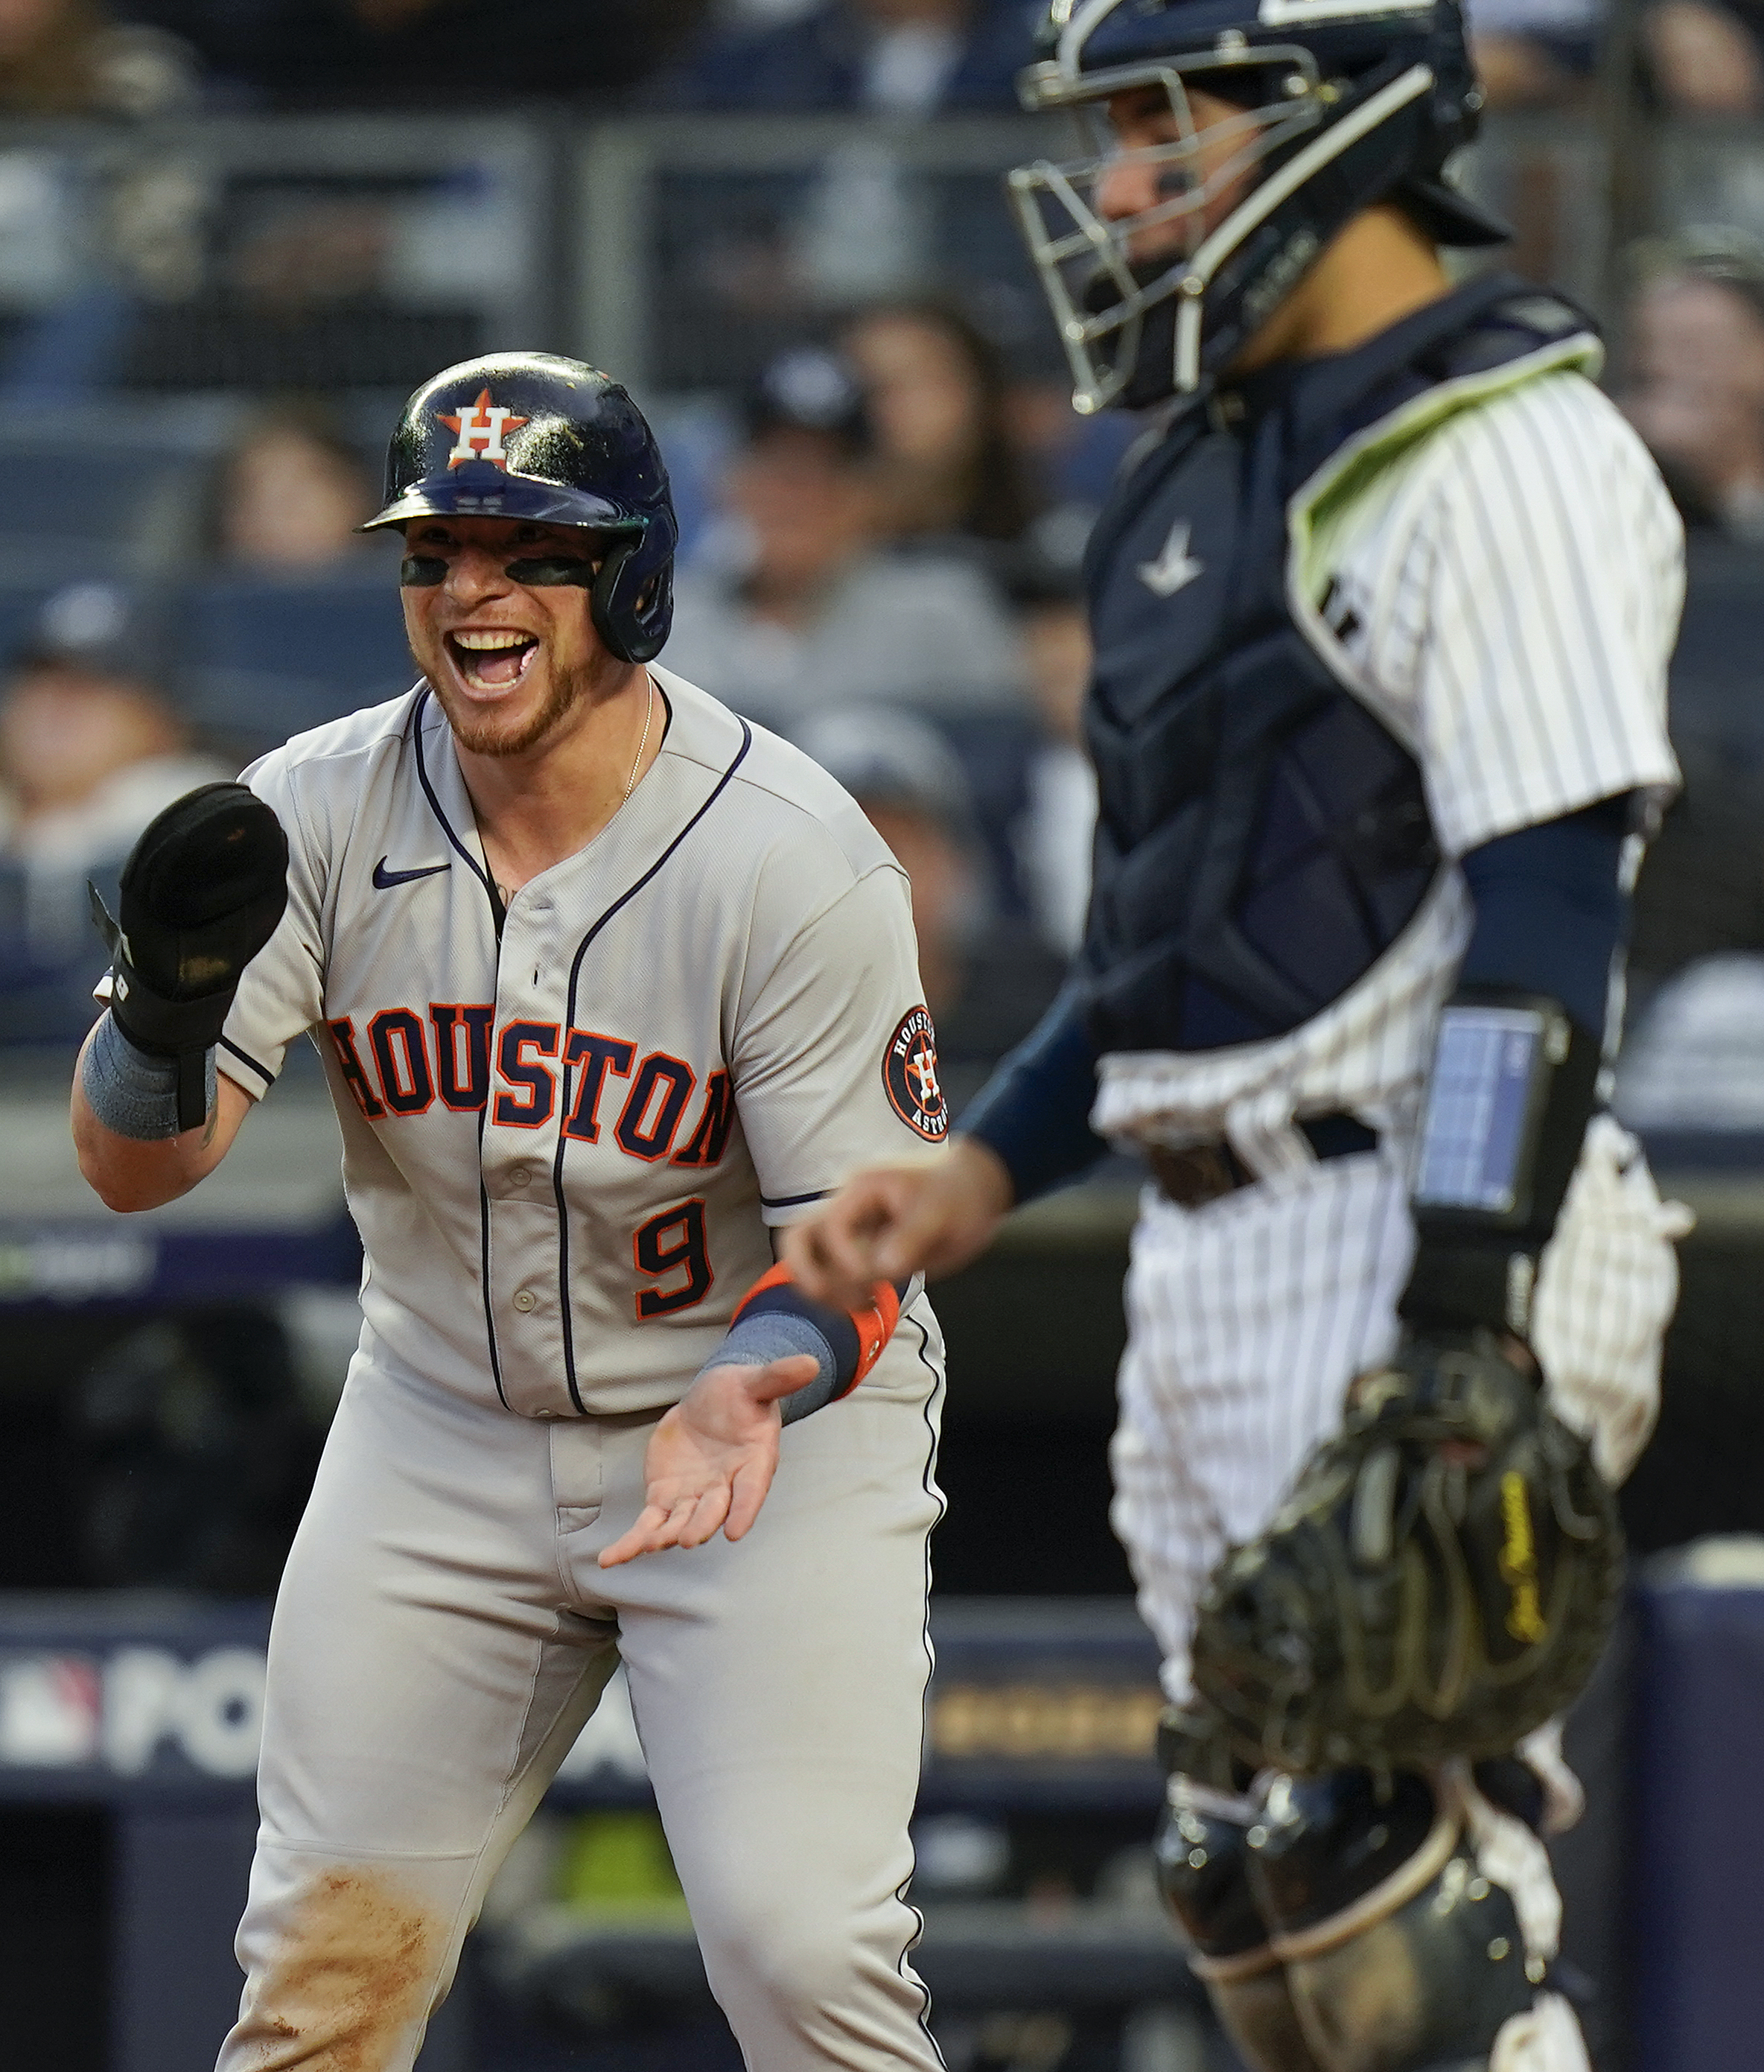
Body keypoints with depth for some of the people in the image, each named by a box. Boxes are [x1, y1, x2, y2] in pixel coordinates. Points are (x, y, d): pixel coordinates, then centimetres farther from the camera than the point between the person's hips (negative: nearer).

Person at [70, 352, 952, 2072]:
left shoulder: (793, 862, -20)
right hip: (443, 1423, 4)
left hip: (775, 1420, -4)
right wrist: (168, 1005, -35)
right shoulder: (321, 814, -9)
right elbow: (129, 1164, -11)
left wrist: (752, 1387, -38)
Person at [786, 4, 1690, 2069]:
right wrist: (985, 1172, 16)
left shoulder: (1497, 455, -12)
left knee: (1362, 1854, -14)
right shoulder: (1213, 465, 18)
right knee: (1250, 1869, 9)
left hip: (1417, 1235, -10)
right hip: (1209, 1257, 10)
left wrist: (1460, 1345, -25)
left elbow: (1544, 918, -19)